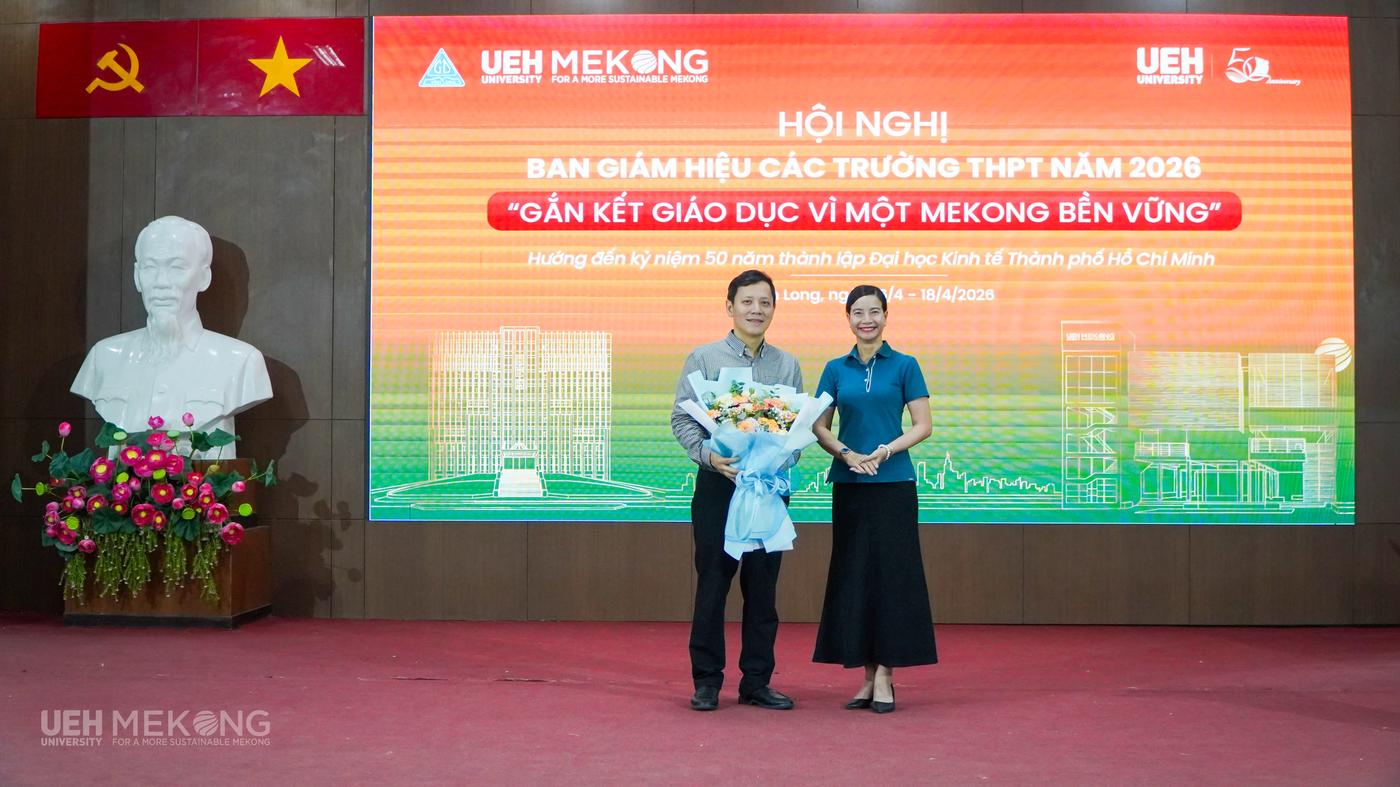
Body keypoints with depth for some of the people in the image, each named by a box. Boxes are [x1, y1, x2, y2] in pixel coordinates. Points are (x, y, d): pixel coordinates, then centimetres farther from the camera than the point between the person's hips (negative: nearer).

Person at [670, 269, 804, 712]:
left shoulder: (787, 365, 9)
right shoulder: (704, 358, 2)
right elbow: (682, 419, -2)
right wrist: (708, 455, -18)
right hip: (719, 482, -2)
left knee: (763, 585, 7)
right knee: (713, 583, 0)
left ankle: (756, 682, 17)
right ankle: (706, 682, 11)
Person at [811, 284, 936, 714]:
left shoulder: (904, 366, 2)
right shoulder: (836, 369, 9)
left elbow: (923, 425, -2)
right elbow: (819, 426, 8)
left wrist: (885, 451, -16)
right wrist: (845, 453, -10)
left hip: (893, 483, -3)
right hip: (849, 484, 3)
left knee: (891, 574, -2)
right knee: (853, 574, 4)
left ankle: (885, 674, 4)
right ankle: (867, 675, 13)